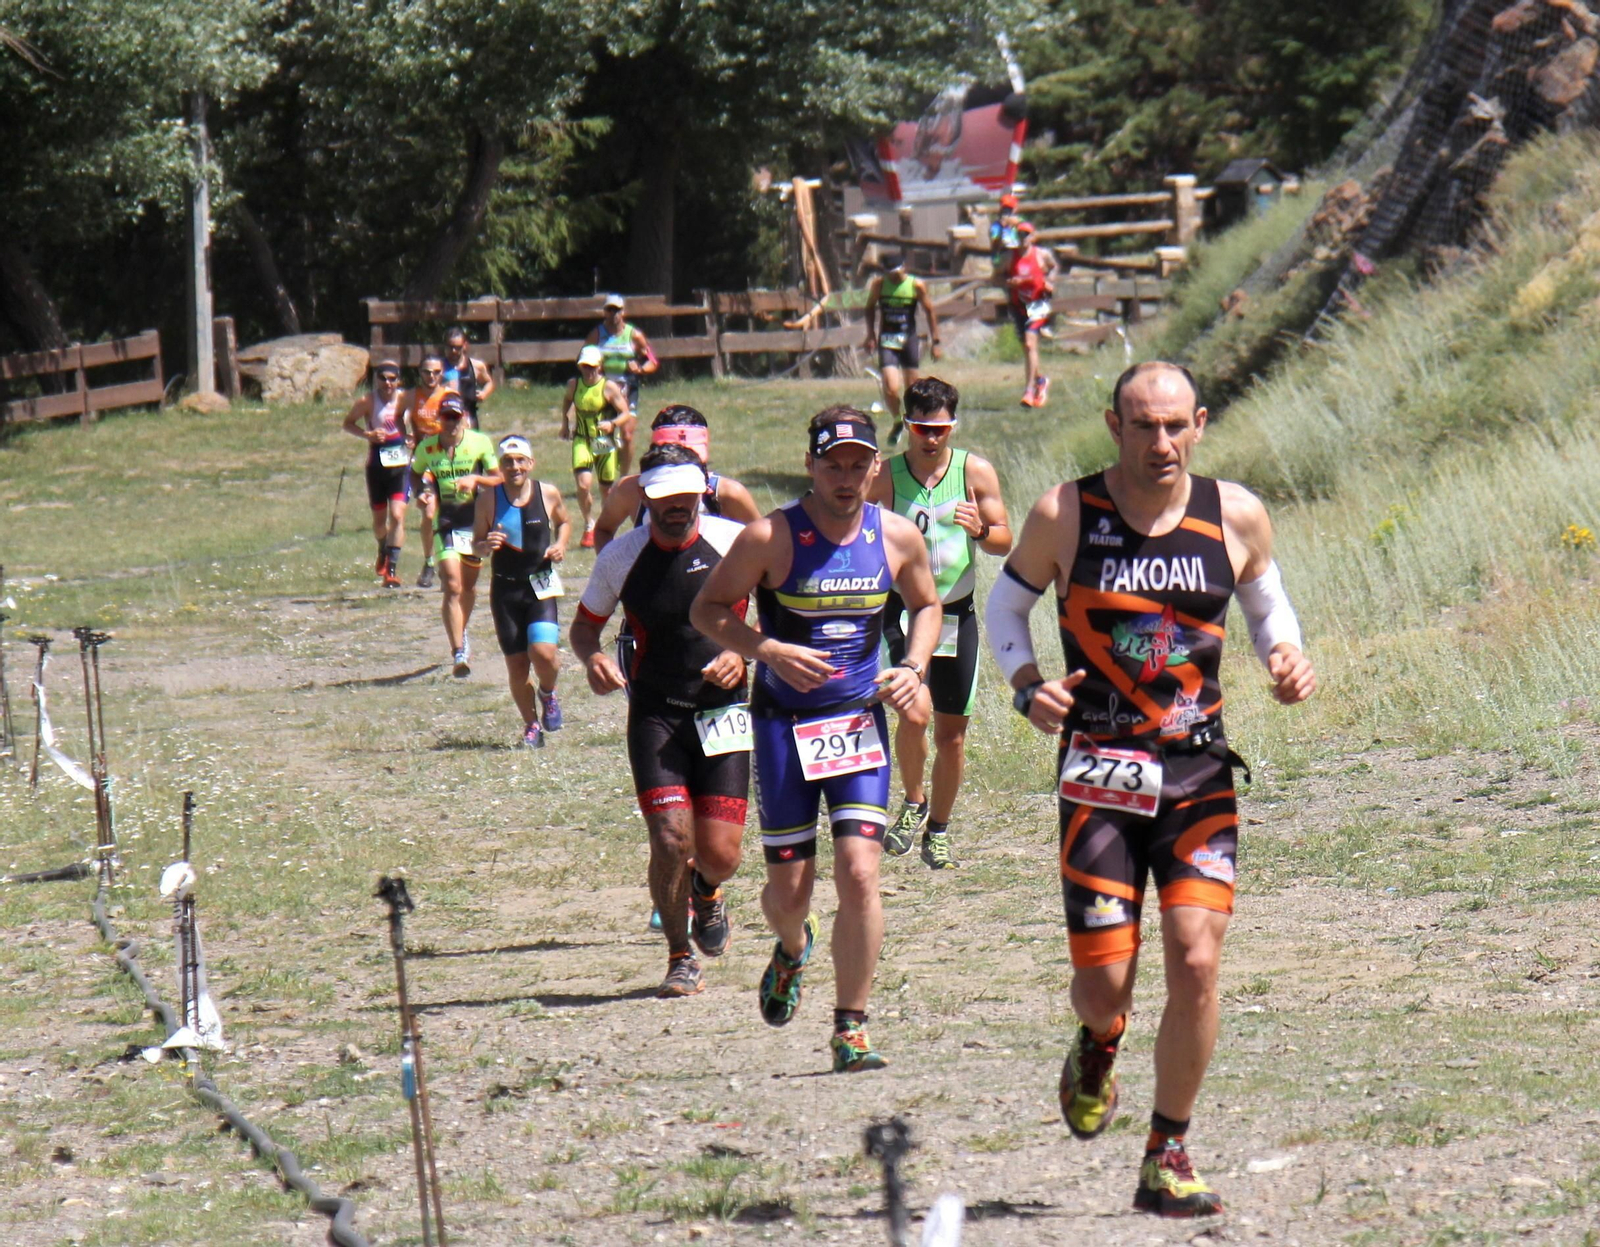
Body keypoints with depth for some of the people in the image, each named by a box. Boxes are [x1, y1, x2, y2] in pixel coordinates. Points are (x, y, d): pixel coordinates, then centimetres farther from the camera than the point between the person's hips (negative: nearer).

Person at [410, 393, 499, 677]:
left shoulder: (480, 443, -6)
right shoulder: (427, 448, -3)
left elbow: (498, 478, -2)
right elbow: (416, 474, 15)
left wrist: (476, 479, -21)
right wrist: (422, 494, -6)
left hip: (475, 521, 1)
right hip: (445, 523, -1)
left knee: (469, 584, 16)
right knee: (452, 586, -15)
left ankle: (460, 634, 42)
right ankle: (459, 651, -18)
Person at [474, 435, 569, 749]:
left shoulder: (548, 493, -2)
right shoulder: (488, 499, -3)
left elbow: (564, 522, 19)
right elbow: (476, 546, 4)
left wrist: (560, 545, -1)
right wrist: (486, 545, -19)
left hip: (541, 585, -1)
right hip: (505, 589, 1)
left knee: (543, 653, -20)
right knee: (516, 665, 2)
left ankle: (547, 693, 15)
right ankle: (532, 727, 23)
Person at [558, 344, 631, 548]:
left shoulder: (609, 388, -12)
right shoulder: (574, 385, -2)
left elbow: (625, 413, -11)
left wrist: (612, 424, -29)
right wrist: (565, 423, 15)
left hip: (604, 443, -1)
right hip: (582, 440, 1)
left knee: (606, 489, 9)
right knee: (583, 485, -17)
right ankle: (589, 525, 4)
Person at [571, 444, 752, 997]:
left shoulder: (734, 543, -4)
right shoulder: (622, 556, -2)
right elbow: (585, 624, 12)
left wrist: (744, 651, -11)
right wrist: (593, 658, -10)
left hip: (723, 711, 0)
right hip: (655, 715, 0)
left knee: (720, 853, -7)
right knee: (672, 838, -15)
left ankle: (707, 891, 34)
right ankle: (680, 957, 10)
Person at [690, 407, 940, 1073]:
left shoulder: (898, 537, -1)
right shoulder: (770, 538, -12)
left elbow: (926, 605, 17)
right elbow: (707, 608, -4)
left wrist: (913, 667, -1)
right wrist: (767, 650, -20)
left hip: (859, 717, 1)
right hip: (784, 720, -1)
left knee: (859, 871, -14)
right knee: (788, 886, 6)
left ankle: (851, 1031, -3)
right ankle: (793, 949, 45)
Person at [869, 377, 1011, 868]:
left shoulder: (976, 472, -1)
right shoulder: (885, 476, -4)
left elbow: (1005, 542, 2)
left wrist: (979, 530, -20)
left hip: (957, 612, 2)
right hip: (902, 609, -2)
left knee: (952, 732, 6)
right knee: (915, 712, -21)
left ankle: (938, 828, 25)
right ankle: (913, 803, 6)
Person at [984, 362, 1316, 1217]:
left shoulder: (1235, 516, 2)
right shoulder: (1065, 515, -3)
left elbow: (1268, 604, 19)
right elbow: (1004, 606, 11)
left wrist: (1287, 659, -3)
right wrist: (1027, 685, -8)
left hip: (1201, 775, 1)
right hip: (1100, 775, -1)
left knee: (1195, 962, -12)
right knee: (1103, 983, -3)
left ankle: (1167, 1161, 4)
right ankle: (1099, 1043, 37)